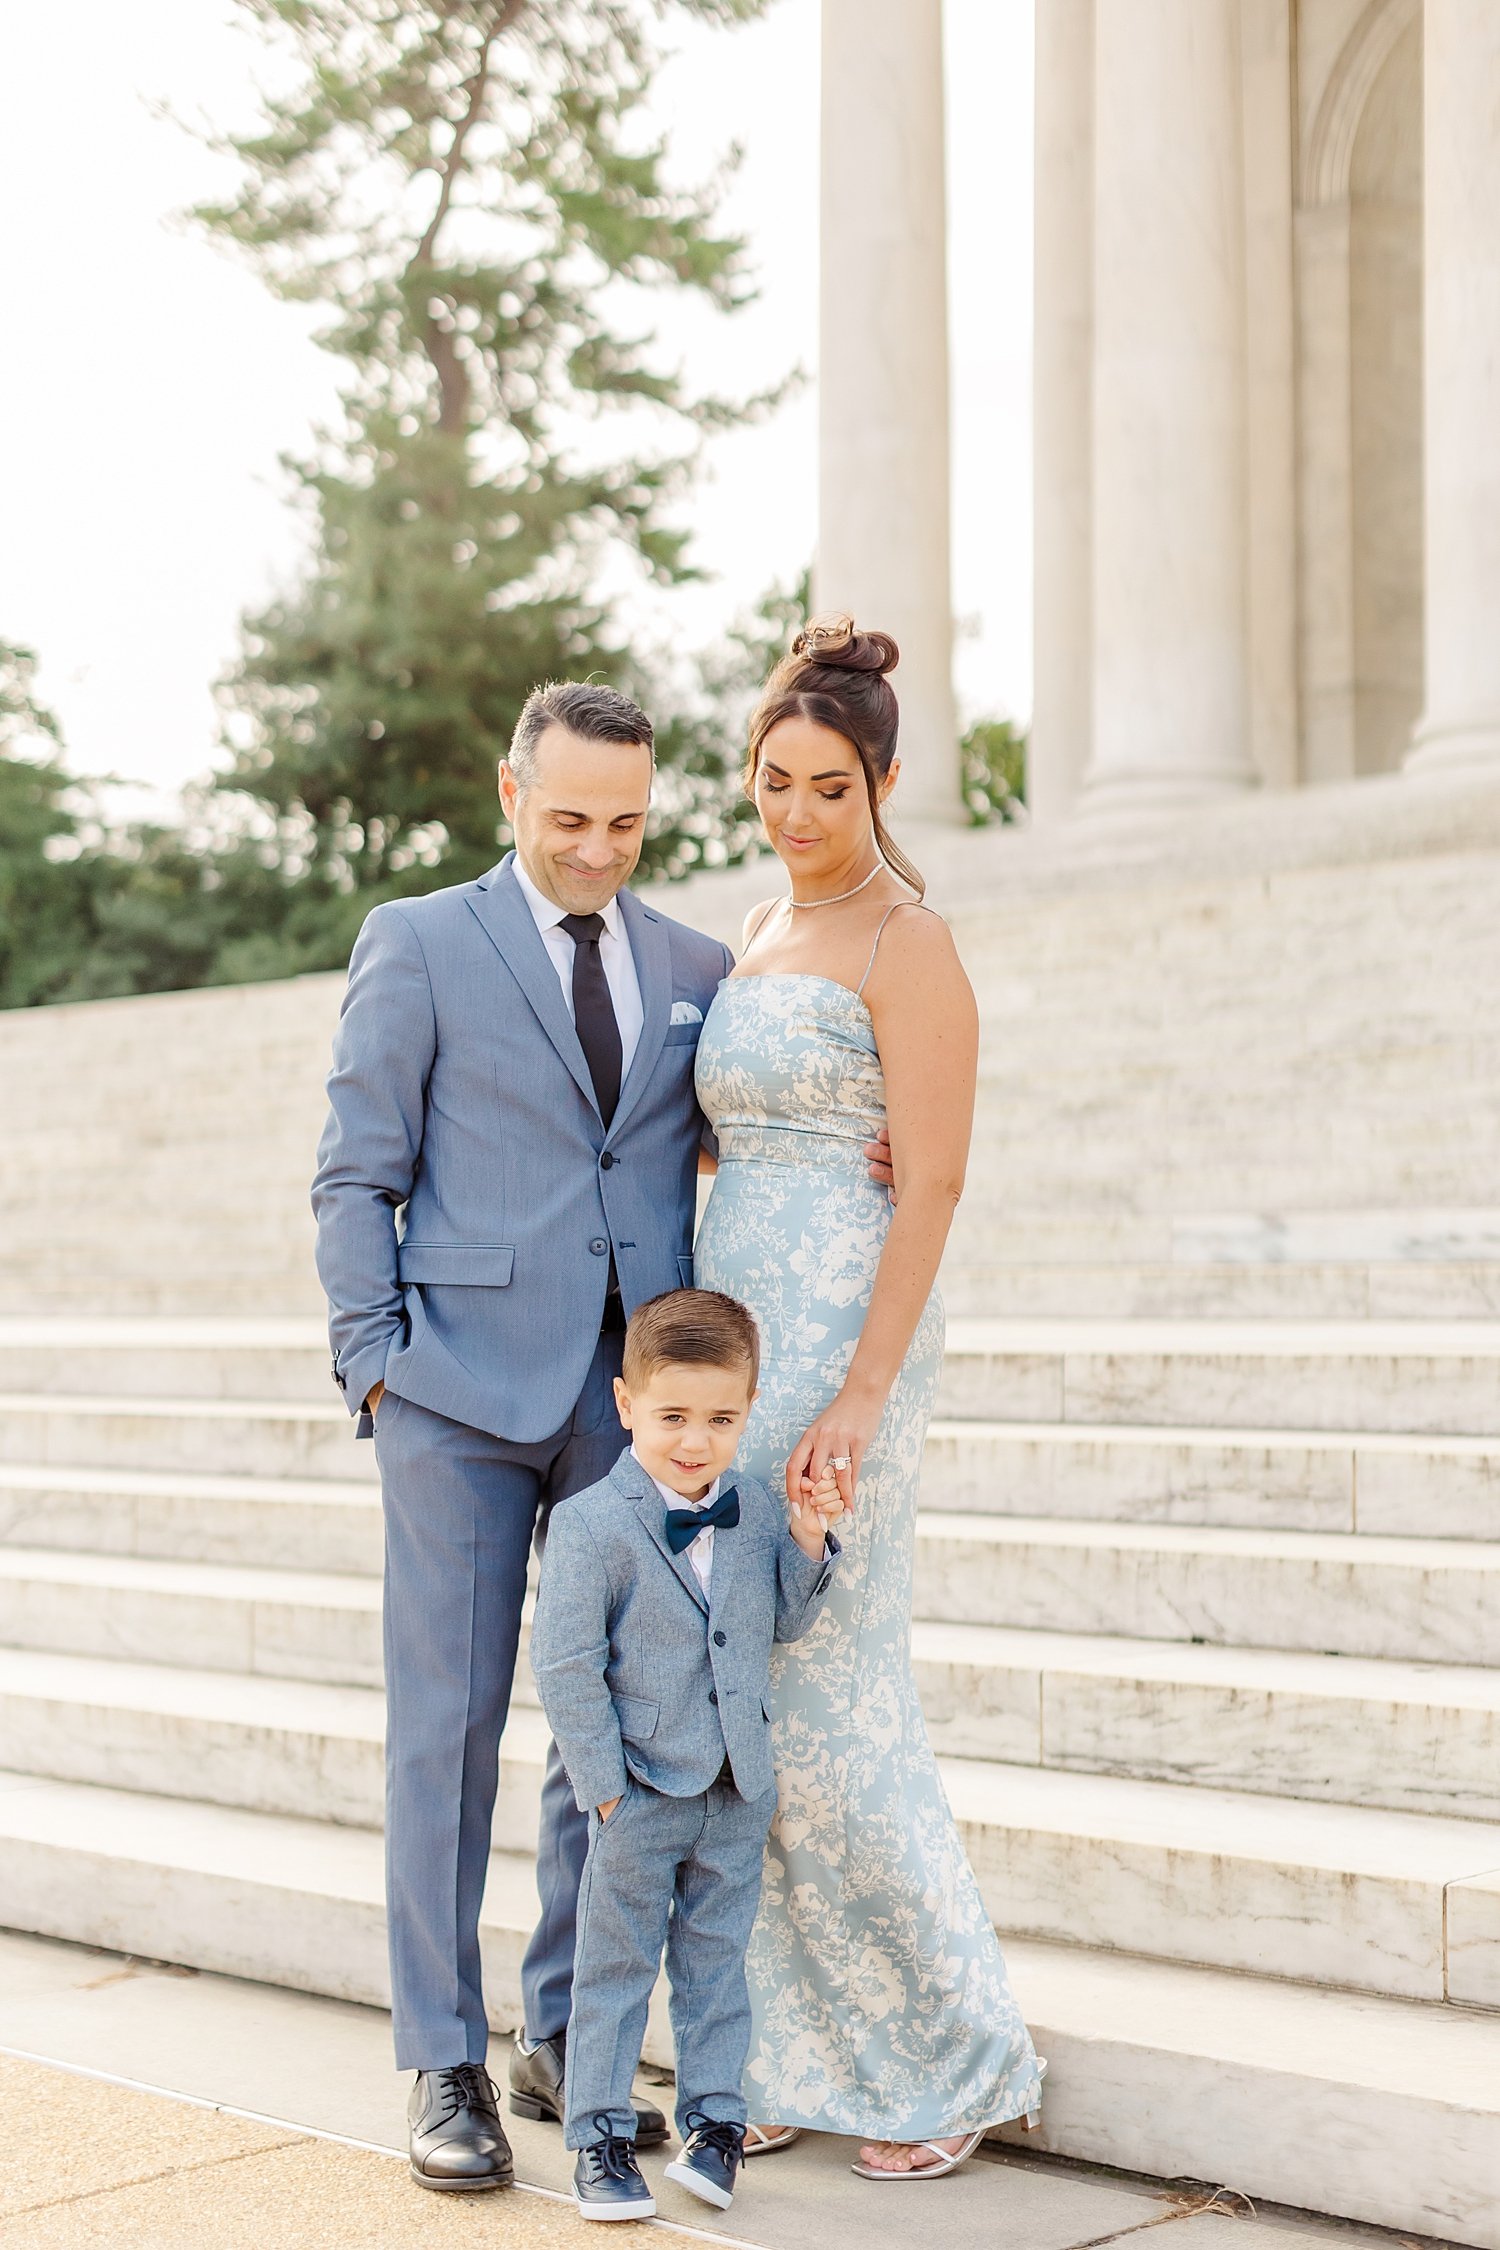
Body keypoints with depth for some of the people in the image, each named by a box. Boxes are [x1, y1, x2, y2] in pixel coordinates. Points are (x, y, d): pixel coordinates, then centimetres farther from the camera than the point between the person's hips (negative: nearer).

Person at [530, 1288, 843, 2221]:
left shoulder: (758, 1513, 0)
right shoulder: (590, 1525, -15)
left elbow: (785, 1623, 10)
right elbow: (565, 1664, -13)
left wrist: (808, 1542, -7)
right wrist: (606, 1782, -14)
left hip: (739, 1793, 4)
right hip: (640, 1794, -4)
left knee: (716, 1959, 15)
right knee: (617, 1963, 7)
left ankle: (715, 2117, 26)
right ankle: (602, 2133, 17)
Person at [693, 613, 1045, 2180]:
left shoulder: (908, 947, -10)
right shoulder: (757, 936, 15)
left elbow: (933, 1183, -16)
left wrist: (860, 1397, -22)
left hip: (844, 1336, -8)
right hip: (736, 1331, 8)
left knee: (828, 1701, -5)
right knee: (745, 1704, 9)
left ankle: (960, 2054, 11)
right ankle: (803, 2056, 20)